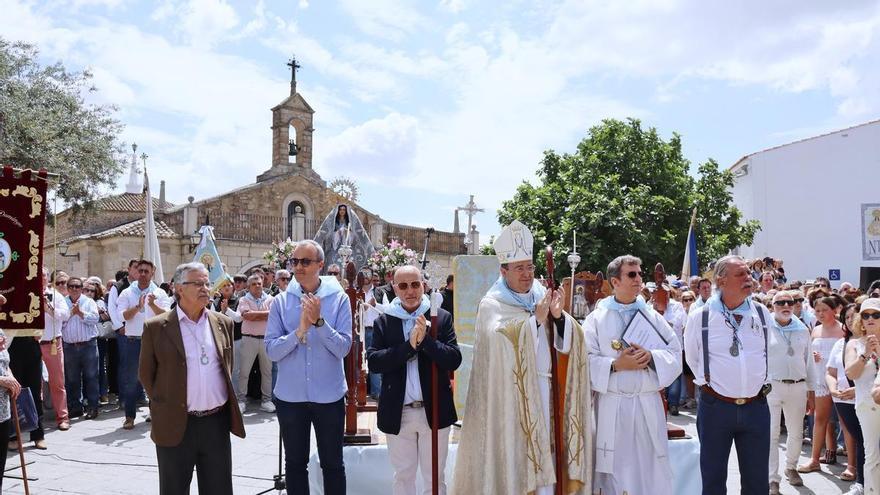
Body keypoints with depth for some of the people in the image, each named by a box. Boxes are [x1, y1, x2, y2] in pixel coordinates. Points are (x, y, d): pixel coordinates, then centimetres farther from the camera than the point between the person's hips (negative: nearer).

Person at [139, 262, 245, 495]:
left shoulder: (223, 323, 6)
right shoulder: (156, 327, -6)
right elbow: (146, 374, 2)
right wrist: (164, 404, 4)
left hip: (217, 422, 3)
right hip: (175, 425, -3)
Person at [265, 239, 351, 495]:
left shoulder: (339, 299, -7)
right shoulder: (281, 301, -3)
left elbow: (344, 348, -13)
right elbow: (272, 350, -9)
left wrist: (319, 321, -25)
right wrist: (299, 331, -23)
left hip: (329, 396, -1)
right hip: (290, 396, 2)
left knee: (333, 463, 12)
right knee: (295, 463, 16)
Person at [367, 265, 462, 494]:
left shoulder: (442, 317, -1)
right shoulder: (383, 322, 1)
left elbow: (454, 360, -9)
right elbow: (373, 362, -11)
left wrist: (425, 339, -21)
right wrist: (409, 345, -20)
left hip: (434, 410, -1)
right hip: (398, 413, 1)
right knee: (403, 476, 16)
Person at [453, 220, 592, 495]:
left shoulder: (542, 298, 11)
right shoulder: (492, 305, -4)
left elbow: (568, 342, 6)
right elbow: (500, 337, -21)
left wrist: (558, 316, -12)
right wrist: (536, 319, -20)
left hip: (543, 391, 5)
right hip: (510, 395, -4)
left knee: (540, 456, 8)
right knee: (513, 453, -1)